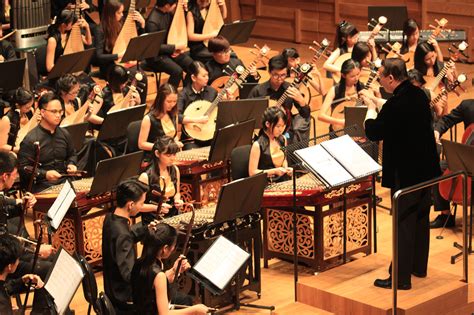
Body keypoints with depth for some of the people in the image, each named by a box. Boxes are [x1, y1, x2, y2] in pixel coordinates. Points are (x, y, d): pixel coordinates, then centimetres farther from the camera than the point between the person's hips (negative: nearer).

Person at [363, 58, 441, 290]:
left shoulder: (395, 104, -24)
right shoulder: (419, 95, 3)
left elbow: (373, 133, -16)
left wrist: (371, 108, -2)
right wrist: (378, 105, 13)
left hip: (405, 173, -9)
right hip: (425, 169, 9)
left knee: (403, 224, -4)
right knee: (421, 218, 19)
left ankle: (401, 278, 0)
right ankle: (419, 266, 32)